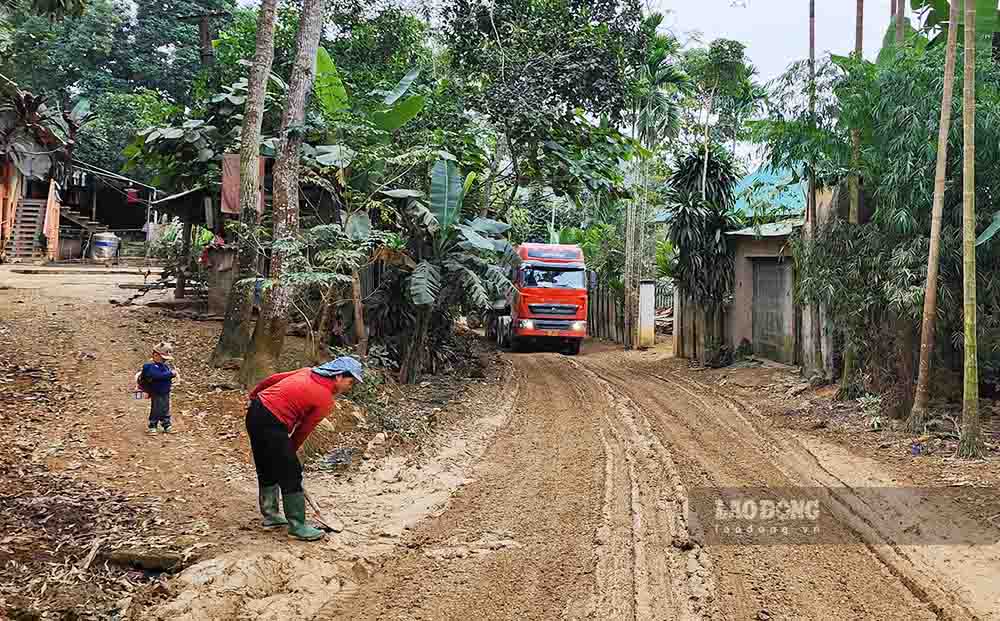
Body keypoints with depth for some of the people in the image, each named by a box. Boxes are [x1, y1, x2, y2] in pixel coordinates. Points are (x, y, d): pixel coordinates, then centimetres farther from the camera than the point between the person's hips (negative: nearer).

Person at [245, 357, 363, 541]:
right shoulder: (325, 400, -9)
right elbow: (303, 430, -2)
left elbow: (274, 378, 15)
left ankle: (270, 515, 34)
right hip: (271, 424, -9)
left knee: (267, 469, 21)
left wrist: (253, 396, 27)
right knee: (291, 475, 1)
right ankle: (297, 526, 9)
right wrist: (290, 451, 13)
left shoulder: (309, 372, 11)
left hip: (255, 410, 9)